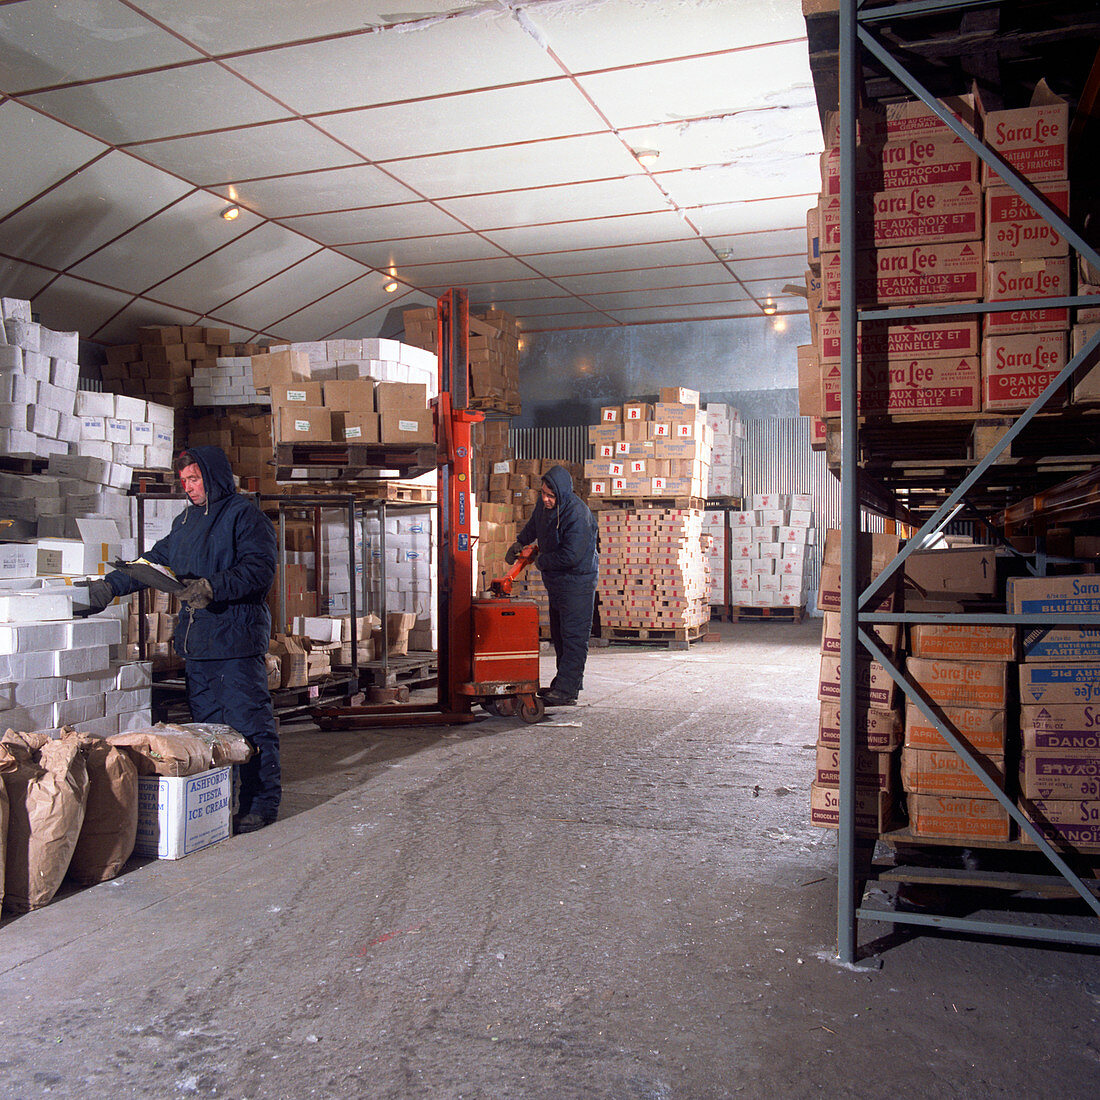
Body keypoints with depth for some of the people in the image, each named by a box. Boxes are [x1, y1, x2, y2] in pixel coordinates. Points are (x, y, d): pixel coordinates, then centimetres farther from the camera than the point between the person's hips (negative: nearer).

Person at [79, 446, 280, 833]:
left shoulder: (245, 516, -5)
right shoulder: (185, 521, 21)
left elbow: (259, 570, -16)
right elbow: (155, 562, 28)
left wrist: (213, 587, -26)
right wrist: (110, 585, 20)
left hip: (237, 639, -8)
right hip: (196, 641, 8)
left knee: (250, 723, -5)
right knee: (205, 724, 11)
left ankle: (261, 802, 3)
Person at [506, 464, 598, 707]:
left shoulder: (577, 515, -27)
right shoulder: (545, 504, -1)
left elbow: (570, 557, -28)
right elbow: (534, 524, 25)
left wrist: (541, 561, -13)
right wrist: (520, 542, 19)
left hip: (577, 580, -9)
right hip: (556, 580, 9)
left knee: (573, 636, -7)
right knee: (559, 634, 16)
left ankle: (566, 691, -5)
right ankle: (563, 684, 26)